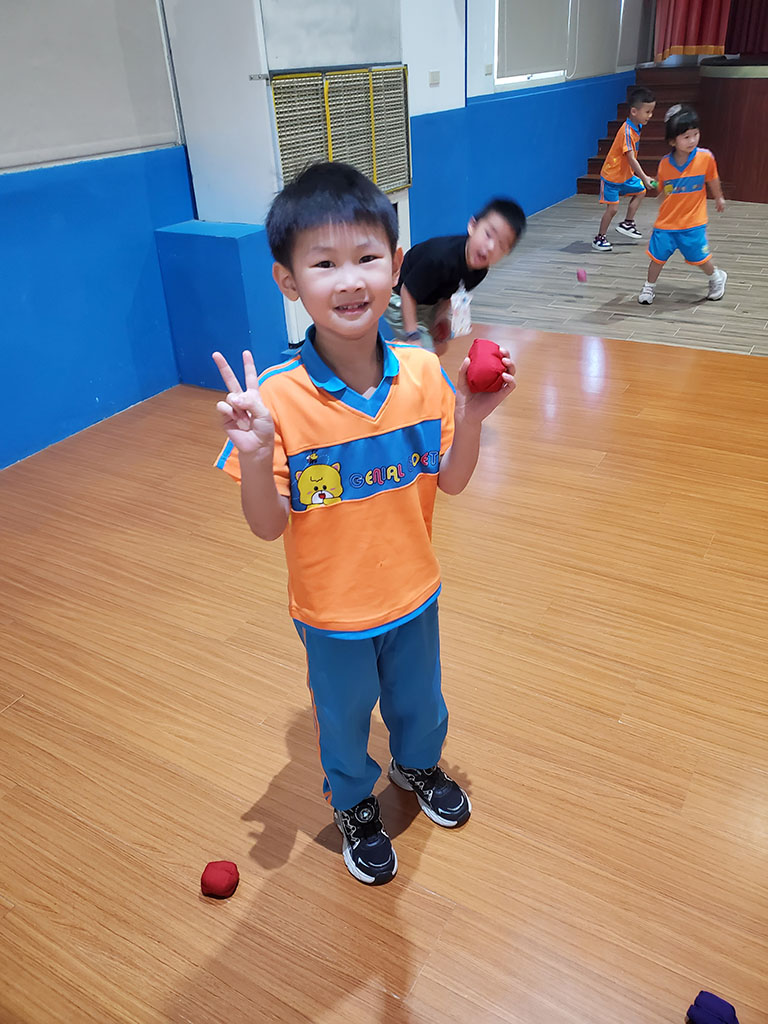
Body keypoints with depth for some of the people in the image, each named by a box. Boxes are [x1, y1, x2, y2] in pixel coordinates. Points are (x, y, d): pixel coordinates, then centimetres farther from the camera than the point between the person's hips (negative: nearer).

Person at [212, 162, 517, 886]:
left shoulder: (422, 373, -15)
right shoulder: (277, 399, -25)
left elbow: (449, 483, -5)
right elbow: (268, 527, -19)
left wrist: (470, 417, -22)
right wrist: (254, 457, -37)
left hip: (413, 591, 3)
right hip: (332, 612, -3)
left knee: (419, 699, 29)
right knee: (344, 718, 23)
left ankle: (418, 765, 63)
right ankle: (354, 805, 55)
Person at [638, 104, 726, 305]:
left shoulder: (705, 157, -12)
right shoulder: (665, 163, -7)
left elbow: (713, 181, 5)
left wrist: (719, 198, 18)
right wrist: (664, 211, 9)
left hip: (693, 223, -1)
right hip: (666, 223, 2)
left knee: (700, 258, 5)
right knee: (658, 257, 7)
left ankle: (717, 277, 34)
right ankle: (649, 287, 31)